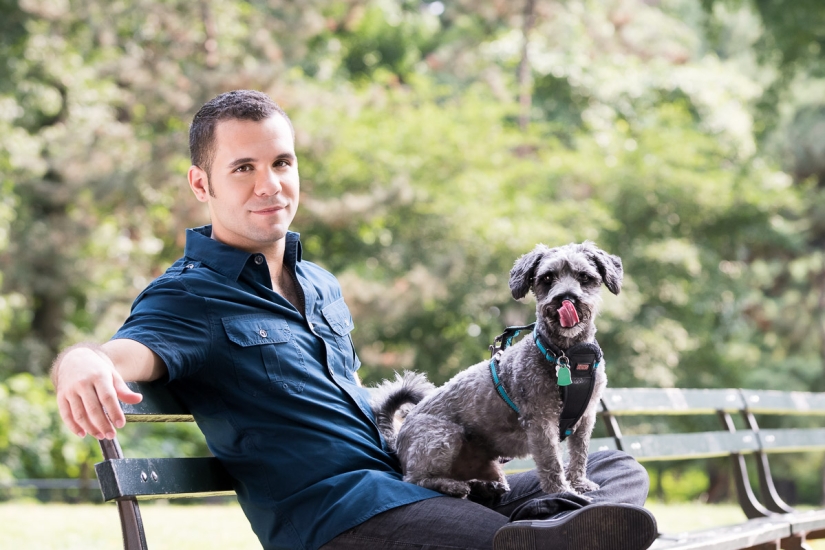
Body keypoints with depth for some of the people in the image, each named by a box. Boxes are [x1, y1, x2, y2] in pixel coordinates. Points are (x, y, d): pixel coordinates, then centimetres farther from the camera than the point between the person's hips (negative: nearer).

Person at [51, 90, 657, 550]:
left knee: (618, 469, 0)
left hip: (416, 490, 9)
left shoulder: (322, 285, 21)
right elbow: (129, 350, -26)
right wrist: (82, 363, -49)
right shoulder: (187, 297, -3)